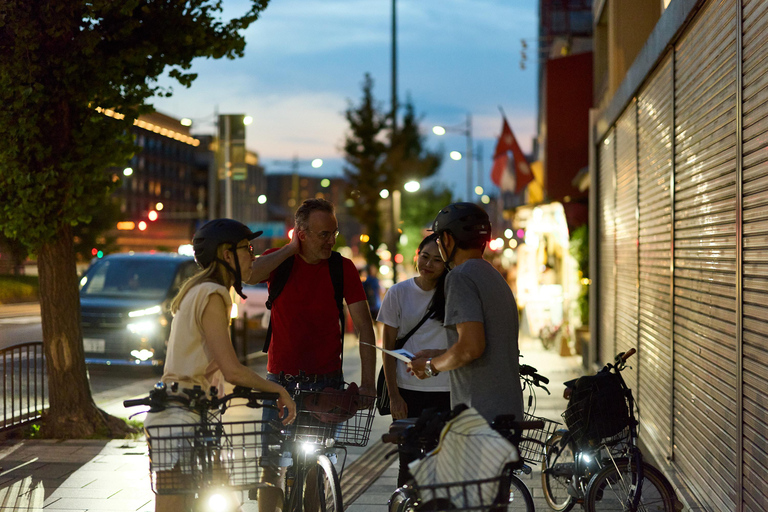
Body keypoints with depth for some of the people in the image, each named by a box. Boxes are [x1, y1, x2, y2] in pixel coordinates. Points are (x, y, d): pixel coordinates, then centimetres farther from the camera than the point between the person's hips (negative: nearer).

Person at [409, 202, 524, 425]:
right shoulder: (495, 277, 20)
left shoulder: (460, 277, -10)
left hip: (480, 413, -9)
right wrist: (437, 356, 24)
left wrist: (431, 366, -4)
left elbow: (471, 346, -20)